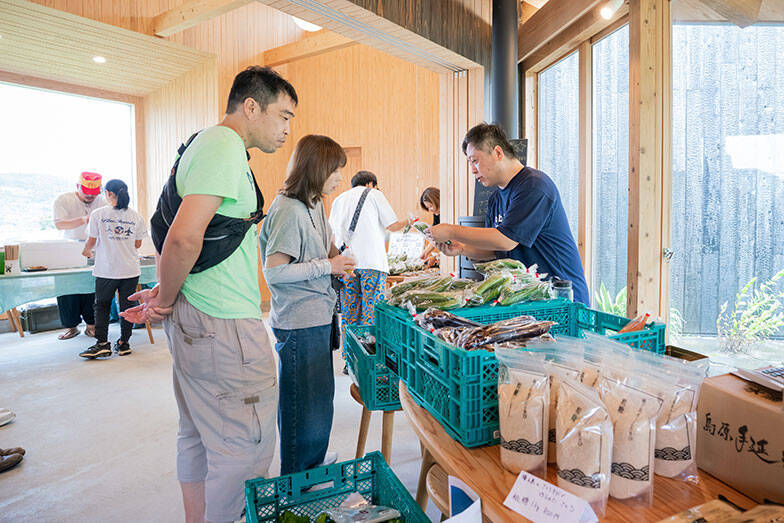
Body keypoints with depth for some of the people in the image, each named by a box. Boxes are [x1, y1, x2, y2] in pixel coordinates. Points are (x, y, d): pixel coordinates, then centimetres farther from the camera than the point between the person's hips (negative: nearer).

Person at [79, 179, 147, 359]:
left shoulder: (98, 214, -5)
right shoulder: (136, 216, 1)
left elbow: (91, 241, 2)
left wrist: (87, 251, 25)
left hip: (106, 270, -2)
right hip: (130, 270, 2)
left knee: (102, 306, 12)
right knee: (126, 306, 9)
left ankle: (102, 343, 7)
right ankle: (123, 343, 16)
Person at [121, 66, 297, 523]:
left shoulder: (209, 144, 18)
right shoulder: (225, 146, -14)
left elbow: (173, 235, 21)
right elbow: (184, 237, -26)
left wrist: (166, 293, 11)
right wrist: (166, 301, -11)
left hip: (195, 322, 11)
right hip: (224, 326, -11)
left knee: (199, 437, 22)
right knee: (245, 450, 3)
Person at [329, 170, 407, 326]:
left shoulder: (338, 199, 21)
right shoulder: (374, 194, 7)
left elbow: (331, 233, 20)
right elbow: (392, 226, 5)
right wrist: (407, 221, 23)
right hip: (371, 260, -5)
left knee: (349, 310, 6)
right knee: (372, 310, -4)